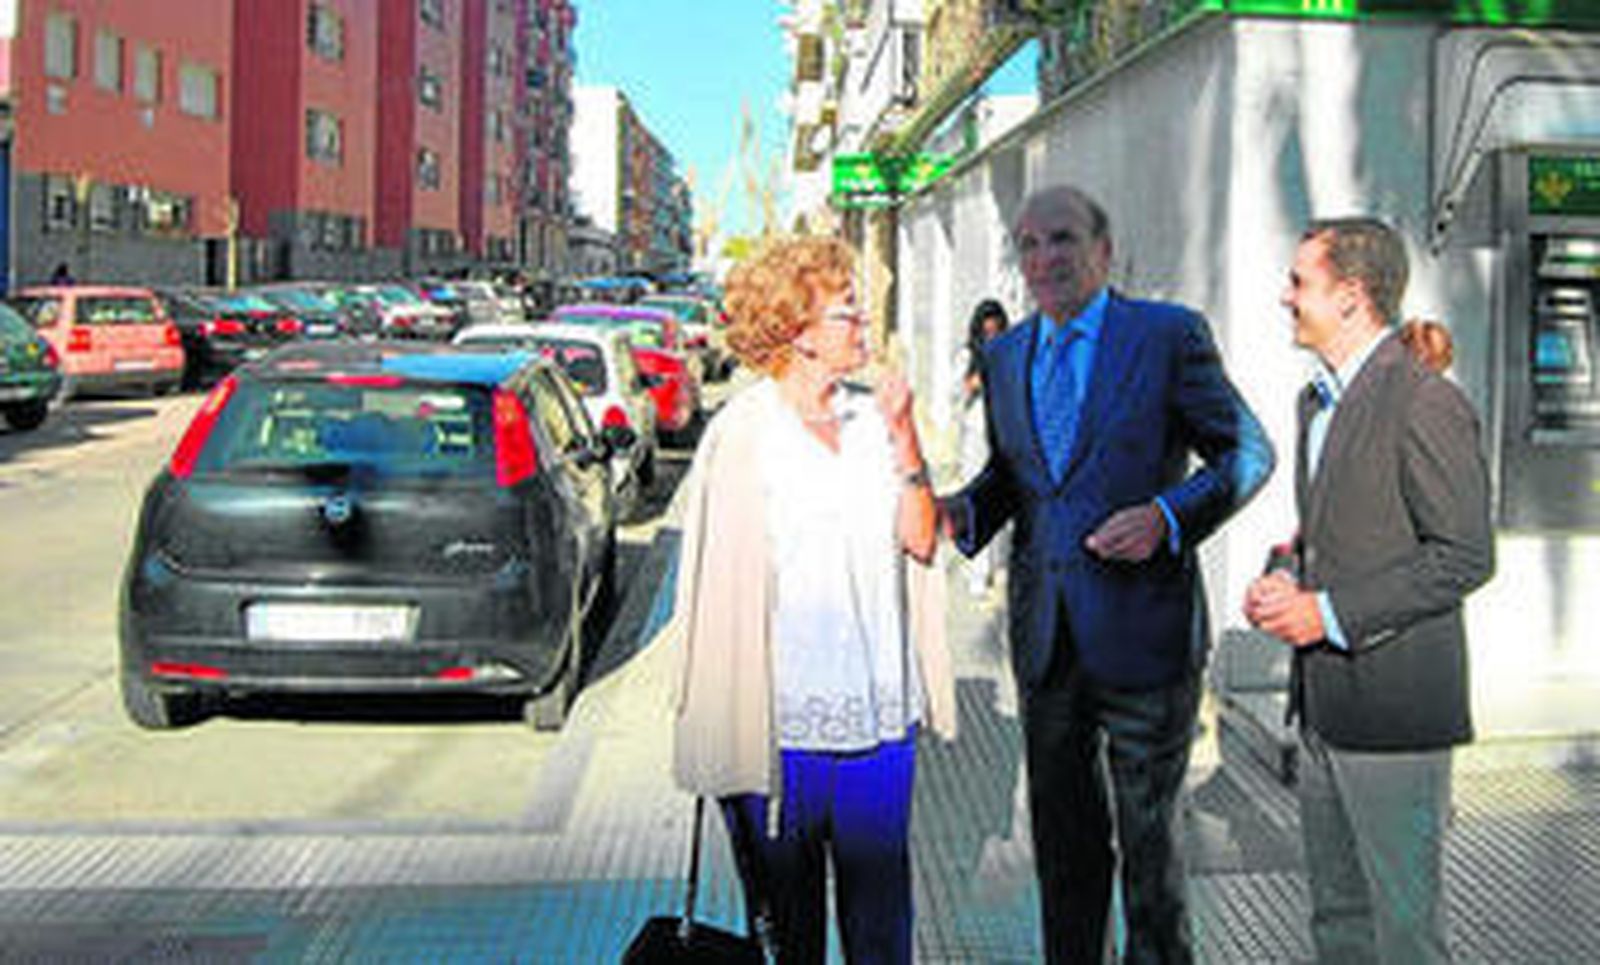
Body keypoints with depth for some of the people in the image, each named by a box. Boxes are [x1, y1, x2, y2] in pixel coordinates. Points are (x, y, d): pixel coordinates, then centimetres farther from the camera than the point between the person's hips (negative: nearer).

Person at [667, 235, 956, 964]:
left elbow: (920, 540, 3)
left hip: (879, 711, 4)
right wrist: (726, 720, -6)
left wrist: (903, 440, -8)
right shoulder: (741, 432, -7)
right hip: (783, 712, -4)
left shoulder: (873, 420, 7)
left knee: (880, 904, 14)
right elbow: (720, 575, -5)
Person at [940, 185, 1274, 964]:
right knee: (1062, 834, 15)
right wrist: (964, 512, -1)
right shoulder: (1006, 356, 10)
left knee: (1147, 836, 8)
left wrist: (1167, 517, -19)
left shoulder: (1169, 335, -5)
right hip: (1045, 635, 5)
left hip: (1139, 632, -4)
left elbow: (1247, 453, -3)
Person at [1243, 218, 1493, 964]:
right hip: (1323, 706, 9)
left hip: (1393, 708, -9)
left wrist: (1331, 614, -19)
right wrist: (1290, 582, 4)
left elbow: (1464, 557, -17)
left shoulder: (1426, 403, -14)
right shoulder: (1318, 400, 15)